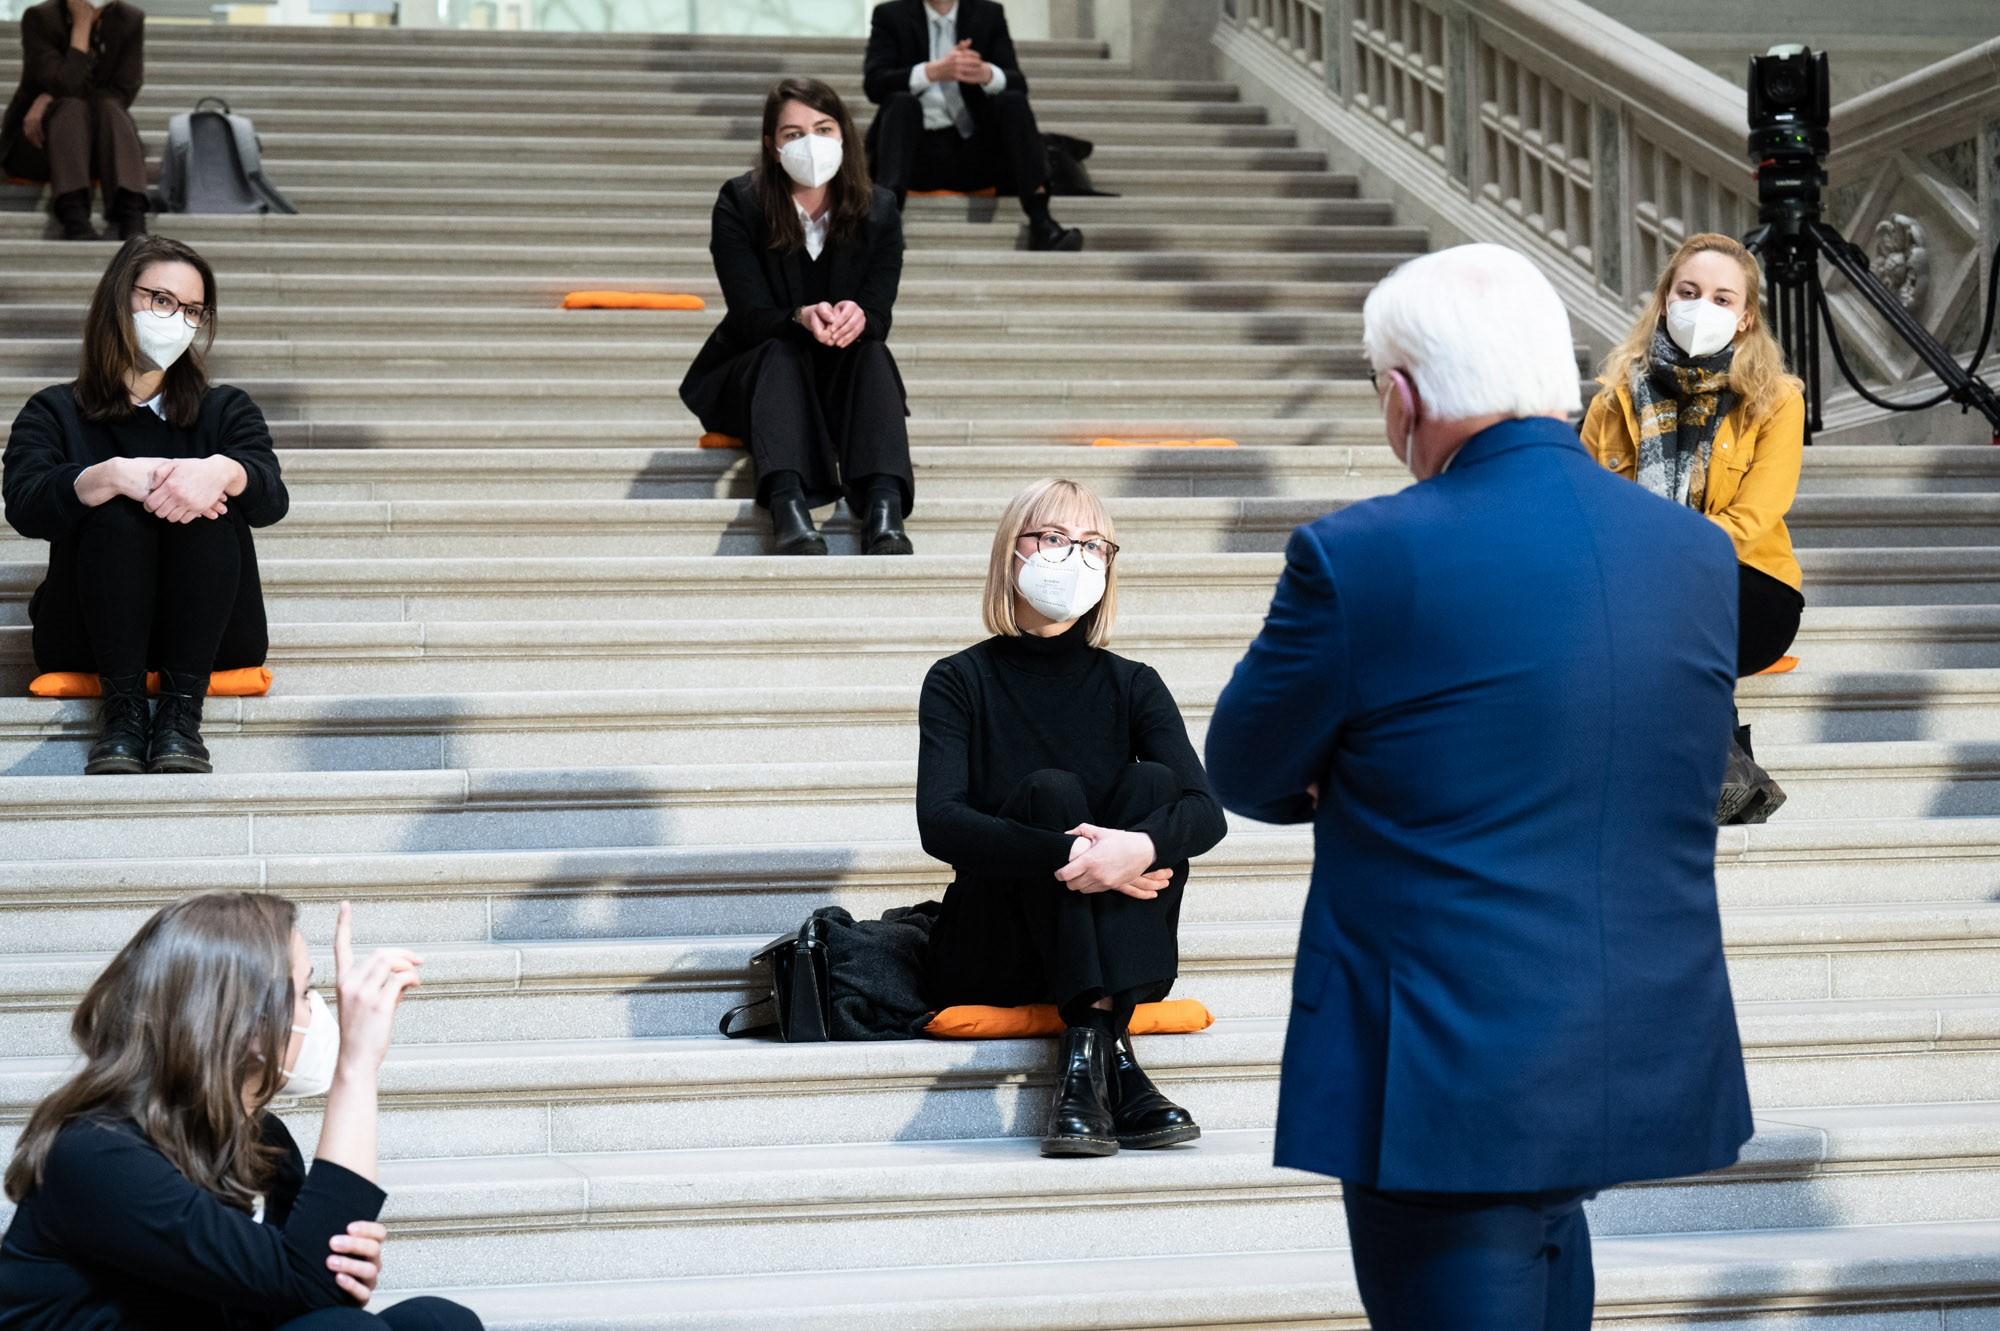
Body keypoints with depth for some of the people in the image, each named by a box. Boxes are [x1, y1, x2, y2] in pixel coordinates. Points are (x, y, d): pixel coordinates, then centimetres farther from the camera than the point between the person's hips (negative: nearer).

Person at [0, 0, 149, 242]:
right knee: (70, 107, -32)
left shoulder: (130, 20, -2)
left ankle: (132, 219, -50)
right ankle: (74, 218, -51)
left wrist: (52, 100, -17)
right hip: (37, 140, -2)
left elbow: (123, 93, -9)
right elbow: (66, 88, -22)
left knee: (109, 108, -30)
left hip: (100, 145, 2)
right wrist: (82, 25, -22)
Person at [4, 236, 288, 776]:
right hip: (92, 637, -1)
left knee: (205, 504, -25)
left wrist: (223, 471, -31)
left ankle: (182, 709, -33)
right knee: (115, 510, -27)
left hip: (210, 636, 1)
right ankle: (123, 711, -34)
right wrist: (113, 476, -30)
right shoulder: (53, 413, 12)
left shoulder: (226, 409, 17)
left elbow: (271, 497, -6)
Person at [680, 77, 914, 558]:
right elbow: (751, 316, -17)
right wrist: (801, 319, -39)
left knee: (872, 353, -29)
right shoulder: (739, 206, -10)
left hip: (843, 383, 2)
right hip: (751, 376, -2)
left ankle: (884, 507, -53)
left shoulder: (878, 211, -4)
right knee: (781, 352, -33)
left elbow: (878, 317, -10)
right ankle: (787, 505, -60)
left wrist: (858, 319, -36)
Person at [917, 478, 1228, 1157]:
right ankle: (1111, 1056, -40)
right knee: (1049, 790, -25)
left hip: (1112, 956, 2)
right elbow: (939, 823, -17)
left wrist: (1142, 846, -35)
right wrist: (1070, 858, -30)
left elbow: (1205, 812, -11)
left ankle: (1087, 1053, -35)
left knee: (1152, 781, -20)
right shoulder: (961, 682, 0)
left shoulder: (1132, 686, 6)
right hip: (990, 950, -2)